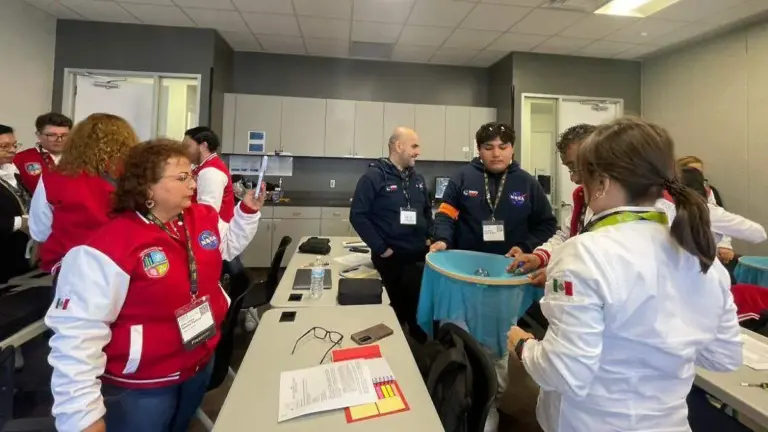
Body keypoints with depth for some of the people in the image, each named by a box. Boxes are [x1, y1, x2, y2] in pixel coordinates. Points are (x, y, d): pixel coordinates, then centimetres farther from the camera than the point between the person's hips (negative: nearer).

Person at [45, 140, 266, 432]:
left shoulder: (203, 217, -4)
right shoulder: (109, 246, -26)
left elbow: (230, 244, 17)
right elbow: (77, 332, -25)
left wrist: (249, 210, 0)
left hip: (201, 364, 7)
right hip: (139, 386, -7)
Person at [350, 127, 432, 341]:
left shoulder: (417, 178, 8)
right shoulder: (374, 176, -13)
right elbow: (357, 215, -16)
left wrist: (430, 237, 8)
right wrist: (380, 248, -16)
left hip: (419, 255, 6)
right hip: (391, 258, -5)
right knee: (396, 308, 9)